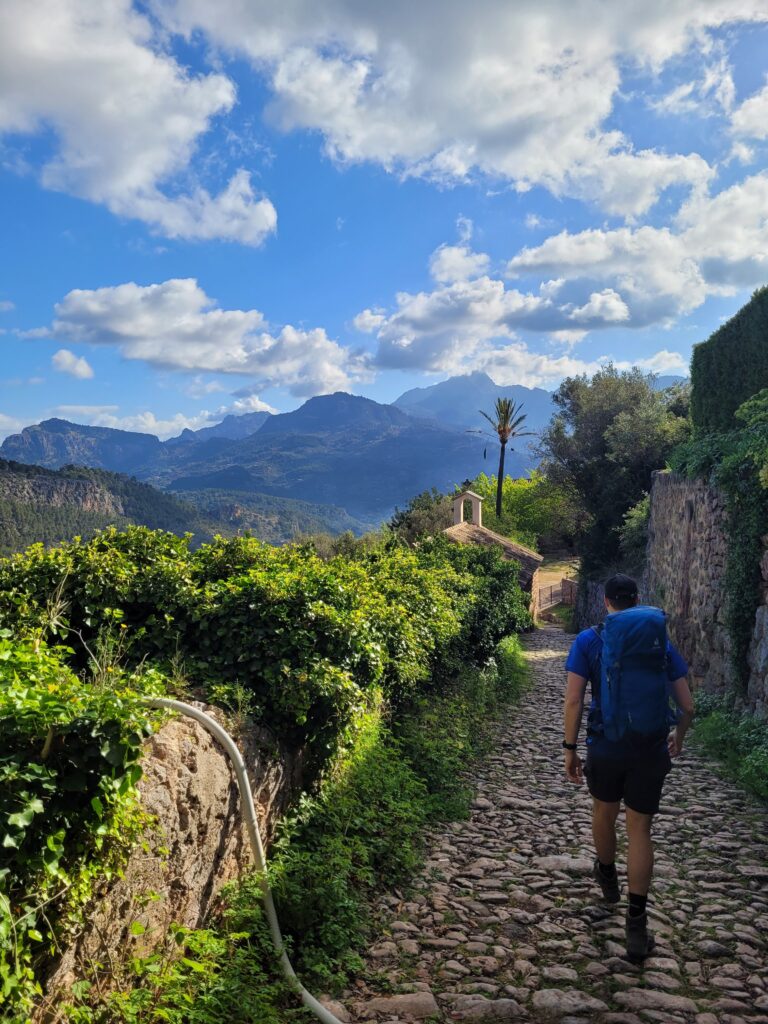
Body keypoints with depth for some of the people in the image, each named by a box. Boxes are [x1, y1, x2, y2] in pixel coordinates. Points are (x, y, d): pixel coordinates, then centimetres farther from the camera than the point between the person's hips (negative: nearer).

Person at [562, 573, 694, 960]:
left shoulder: (588, 640, -4)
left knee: (604, 811, 25)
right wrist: (678, 737, 22)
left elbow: (573, 700, -11)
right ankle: (636, 926, 9)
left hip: (605, 746, -1)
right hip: (650, 750, 1)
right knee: (640, 830, 10)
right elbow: (687, 706, 3)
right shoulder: (660, 641, 1)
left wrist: (570, 749, -2)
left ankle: (608, 877, 49)